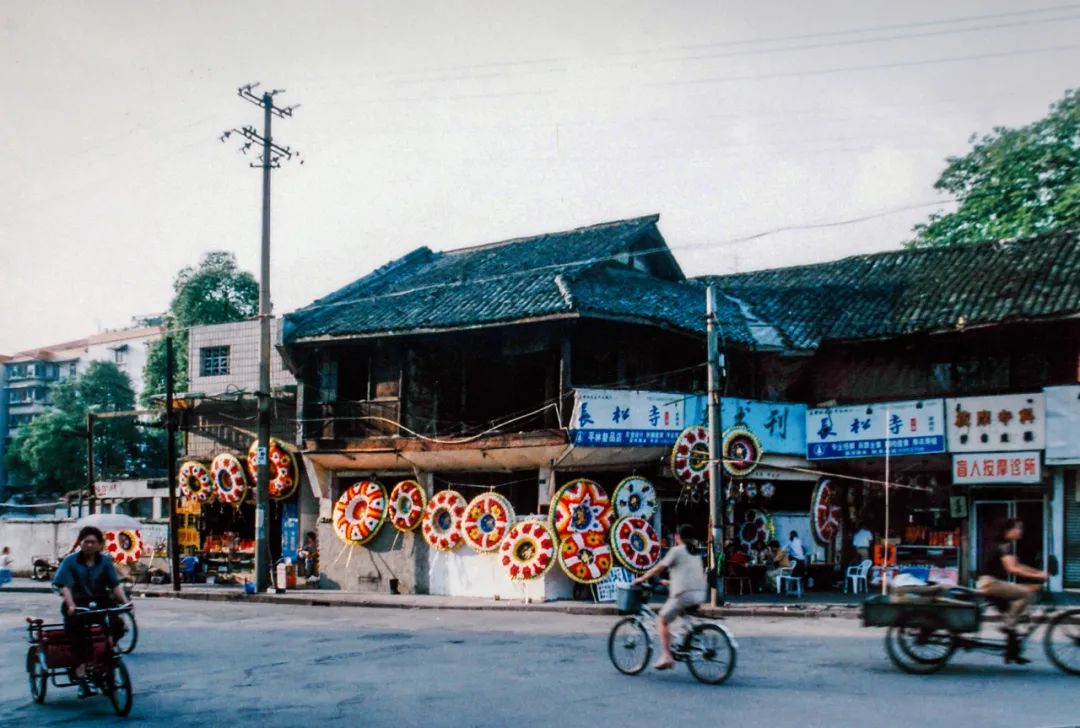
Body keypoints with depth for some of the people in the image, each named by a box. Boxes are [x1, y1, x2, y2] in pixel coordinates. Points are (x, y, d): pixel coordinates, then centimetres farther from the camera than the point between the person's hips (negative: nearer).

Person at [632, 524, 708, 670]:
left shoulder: (676, 550, -1)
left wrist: (642, 578, 13)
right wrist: (670, 581, 40)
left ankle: (666, 656, -2)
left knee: (662, 620, 7)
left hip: (684, 594, -7)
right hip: (701, 594, 7)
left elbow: (659, 568, 1)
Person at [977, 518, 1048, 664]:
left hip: (995, 583, 10)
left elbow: (1017, 566, 19)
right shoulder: (1003, 546, -15)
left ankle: (1012, 653, 16)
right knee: (1026, 593, -21)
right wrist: (1036, 576, -25)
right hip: (990, 583, -10)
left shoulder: (1008, 546, 16)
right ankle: (1008, 625, -14)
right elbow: (1012, 569, -25)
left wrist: (1040, 572, 9)